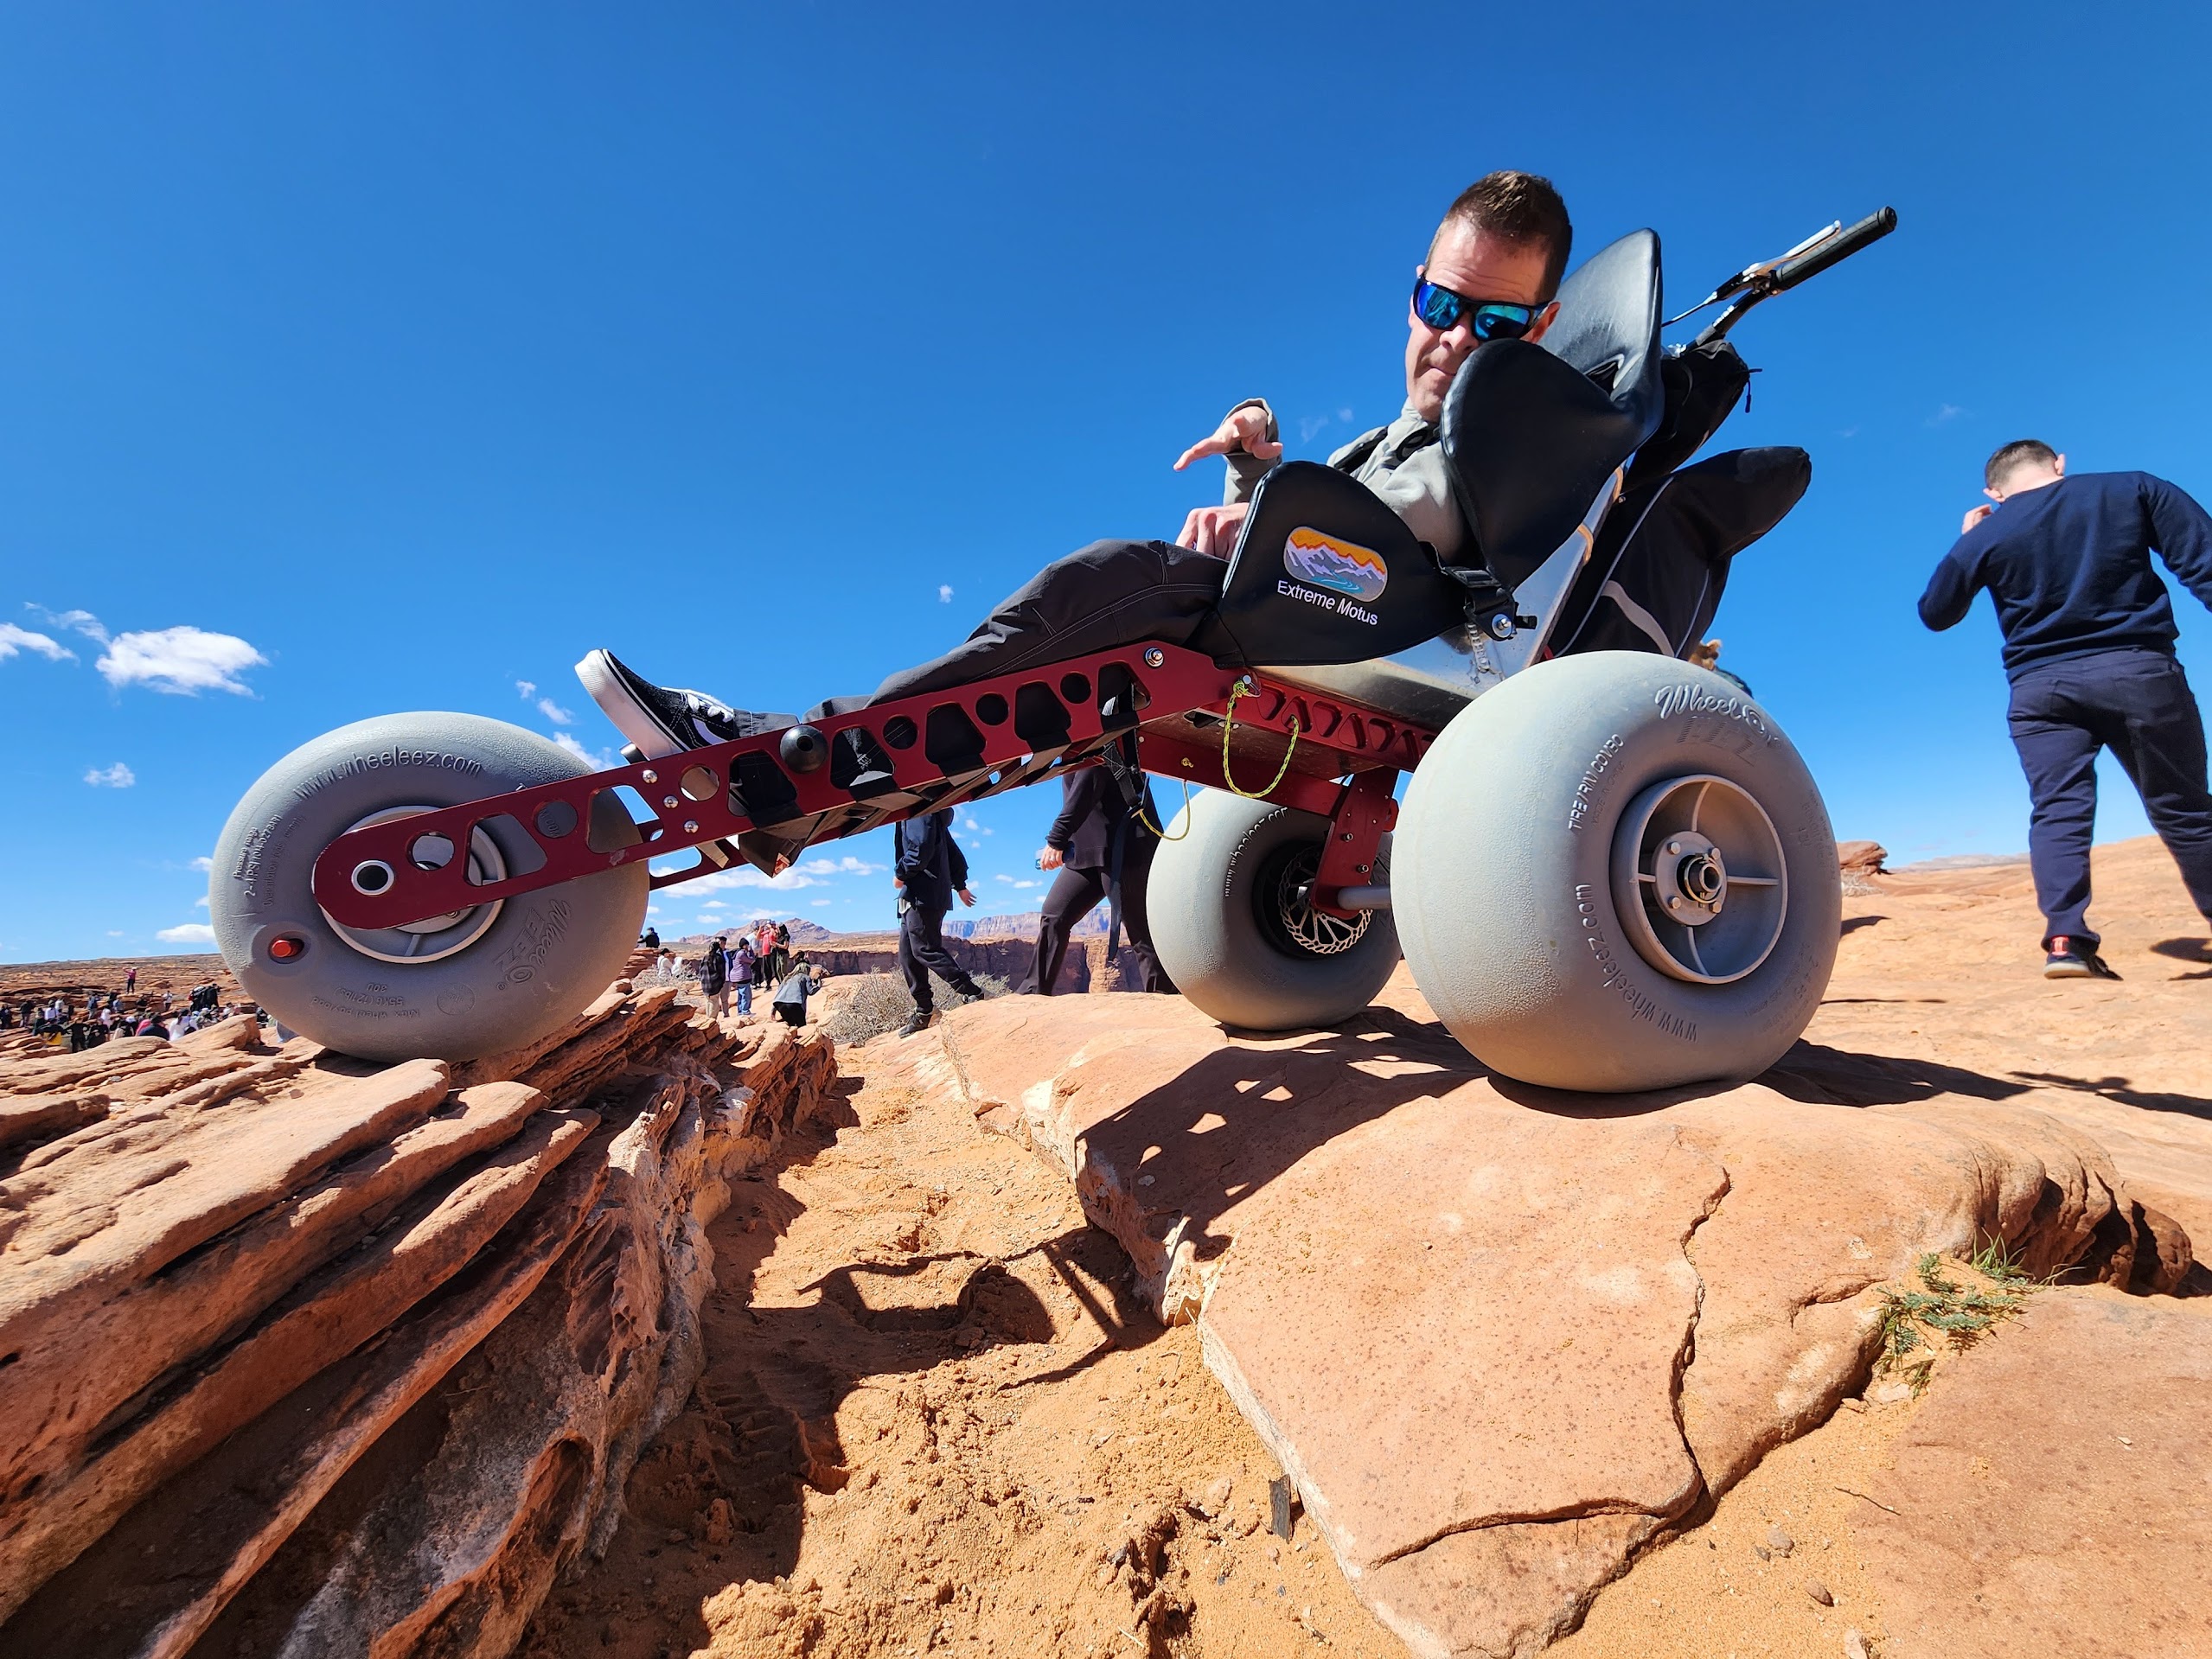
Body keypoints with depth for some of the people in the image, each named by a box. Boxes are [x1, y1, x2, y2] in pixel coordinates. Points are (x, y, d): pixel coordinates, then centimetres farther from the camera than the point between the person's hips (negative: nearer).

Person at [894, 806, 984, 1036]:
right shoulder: (932, 816, 23)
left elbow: (921, 849, -23)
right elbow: (954, 853, 26)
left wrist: (900, 873, -11)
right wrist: (959, 885, 31)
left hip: (923, 895, -11)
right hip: (915, 896, 11)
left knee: (925, 949, -13)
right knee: (907, 954, 9)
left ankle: (972, 994, -14)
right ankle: (924, 1011, 12)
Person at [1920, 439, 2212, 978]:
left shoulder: (1984, 535, 5)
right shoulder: (2134, 489, 6)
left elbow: (1935, 613, 13)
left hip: (2041, 688, 0)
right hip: (2139, 670, 0)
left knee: (2058, 810, -2)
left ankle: (2065, 938, -15)